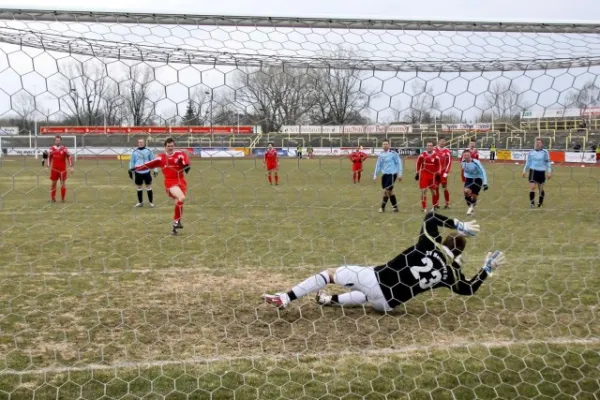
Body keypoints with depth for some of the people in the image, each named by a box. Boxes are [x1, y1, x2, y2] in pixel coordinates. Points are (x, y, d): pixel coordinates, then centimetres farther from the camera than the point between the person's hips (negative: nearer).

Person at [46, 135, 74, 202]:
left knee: (63, 183, 2)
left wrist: (71, 167, -7)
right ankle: (53, 198, 11)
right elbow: (49, 158, 15)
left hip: (62, 169, -2)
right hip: (54, 169, 2)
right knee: (54, 183, 5)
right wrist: (48, 166, 8)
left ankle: (63, 198, 9)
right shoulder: (51, 149, 5)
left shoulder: (64, 149, -2)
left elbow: (69, 157, -1)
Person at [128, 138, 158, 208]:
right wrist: (130, 170, 11)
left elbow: (153, 160, 4)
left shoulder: (148, 151, 0)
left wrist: (155, 169, 1)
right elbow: (132, 161, 13)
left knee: (149, 187, 0)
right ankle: (140, 202, 20)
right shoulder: (134, 152, 7)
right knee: (139, 187, 9)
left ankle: (151, 202, 9)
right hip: (138, 172, 2)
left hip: (146, 172, -2)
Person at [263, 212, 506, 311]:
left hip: (375, 278, -3)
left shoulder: (428, 247, -4)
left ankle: (285, 298, 5)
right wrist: (488, 268, 19)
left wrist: (459, 225, 10)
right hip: (387, 304, 3)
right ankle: (331, 300, 31)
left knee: (330, 273, 12)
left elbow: (431, 216, 6)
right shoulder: (451, 272, -1)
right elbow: (469, 289, 13)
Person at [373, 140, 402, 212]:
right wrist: (375, 175, 11)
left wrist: (400, 174, -9)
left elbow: (399, 163, -5)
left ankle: (382, 207, -3)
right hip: (384, 174, 6)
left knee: (386, 190, -11)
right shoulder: (381, 155, 10)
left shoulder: (393, 153, -7)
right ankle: (395, 207, 20)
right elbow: (378, 165, 16)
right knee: (390, 191, 10)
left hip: (392, 174, -6)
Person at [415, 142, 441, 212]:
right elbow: (418, 164, 8)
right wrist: (417, 173, 9)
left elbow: (439, 165, 9)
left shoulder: (436, 156, -2)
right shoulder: (422, 155, -2)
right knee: (423, 191, -6)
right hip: (423, 175, -1)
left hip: (432, 175, 1)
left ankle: (435, 206, 27)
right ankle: (424, 208, 1)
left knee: (433, 191, 8)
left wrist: (438, 173, 3)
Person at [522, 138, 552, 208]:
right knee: (532, 187, -11)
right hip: (533, 171, 1)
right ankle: (532, 203, -7)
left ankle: (541, 203, 26)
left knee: (541, 189, 9)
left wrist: (549, 172, -4)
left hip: (541, 172, -1)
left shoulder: (545, 152, -1)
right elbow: (528, 162, 15)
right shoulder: (531, 152, 6)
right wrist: (524, 171, 12)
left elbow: (548, 162, 1)